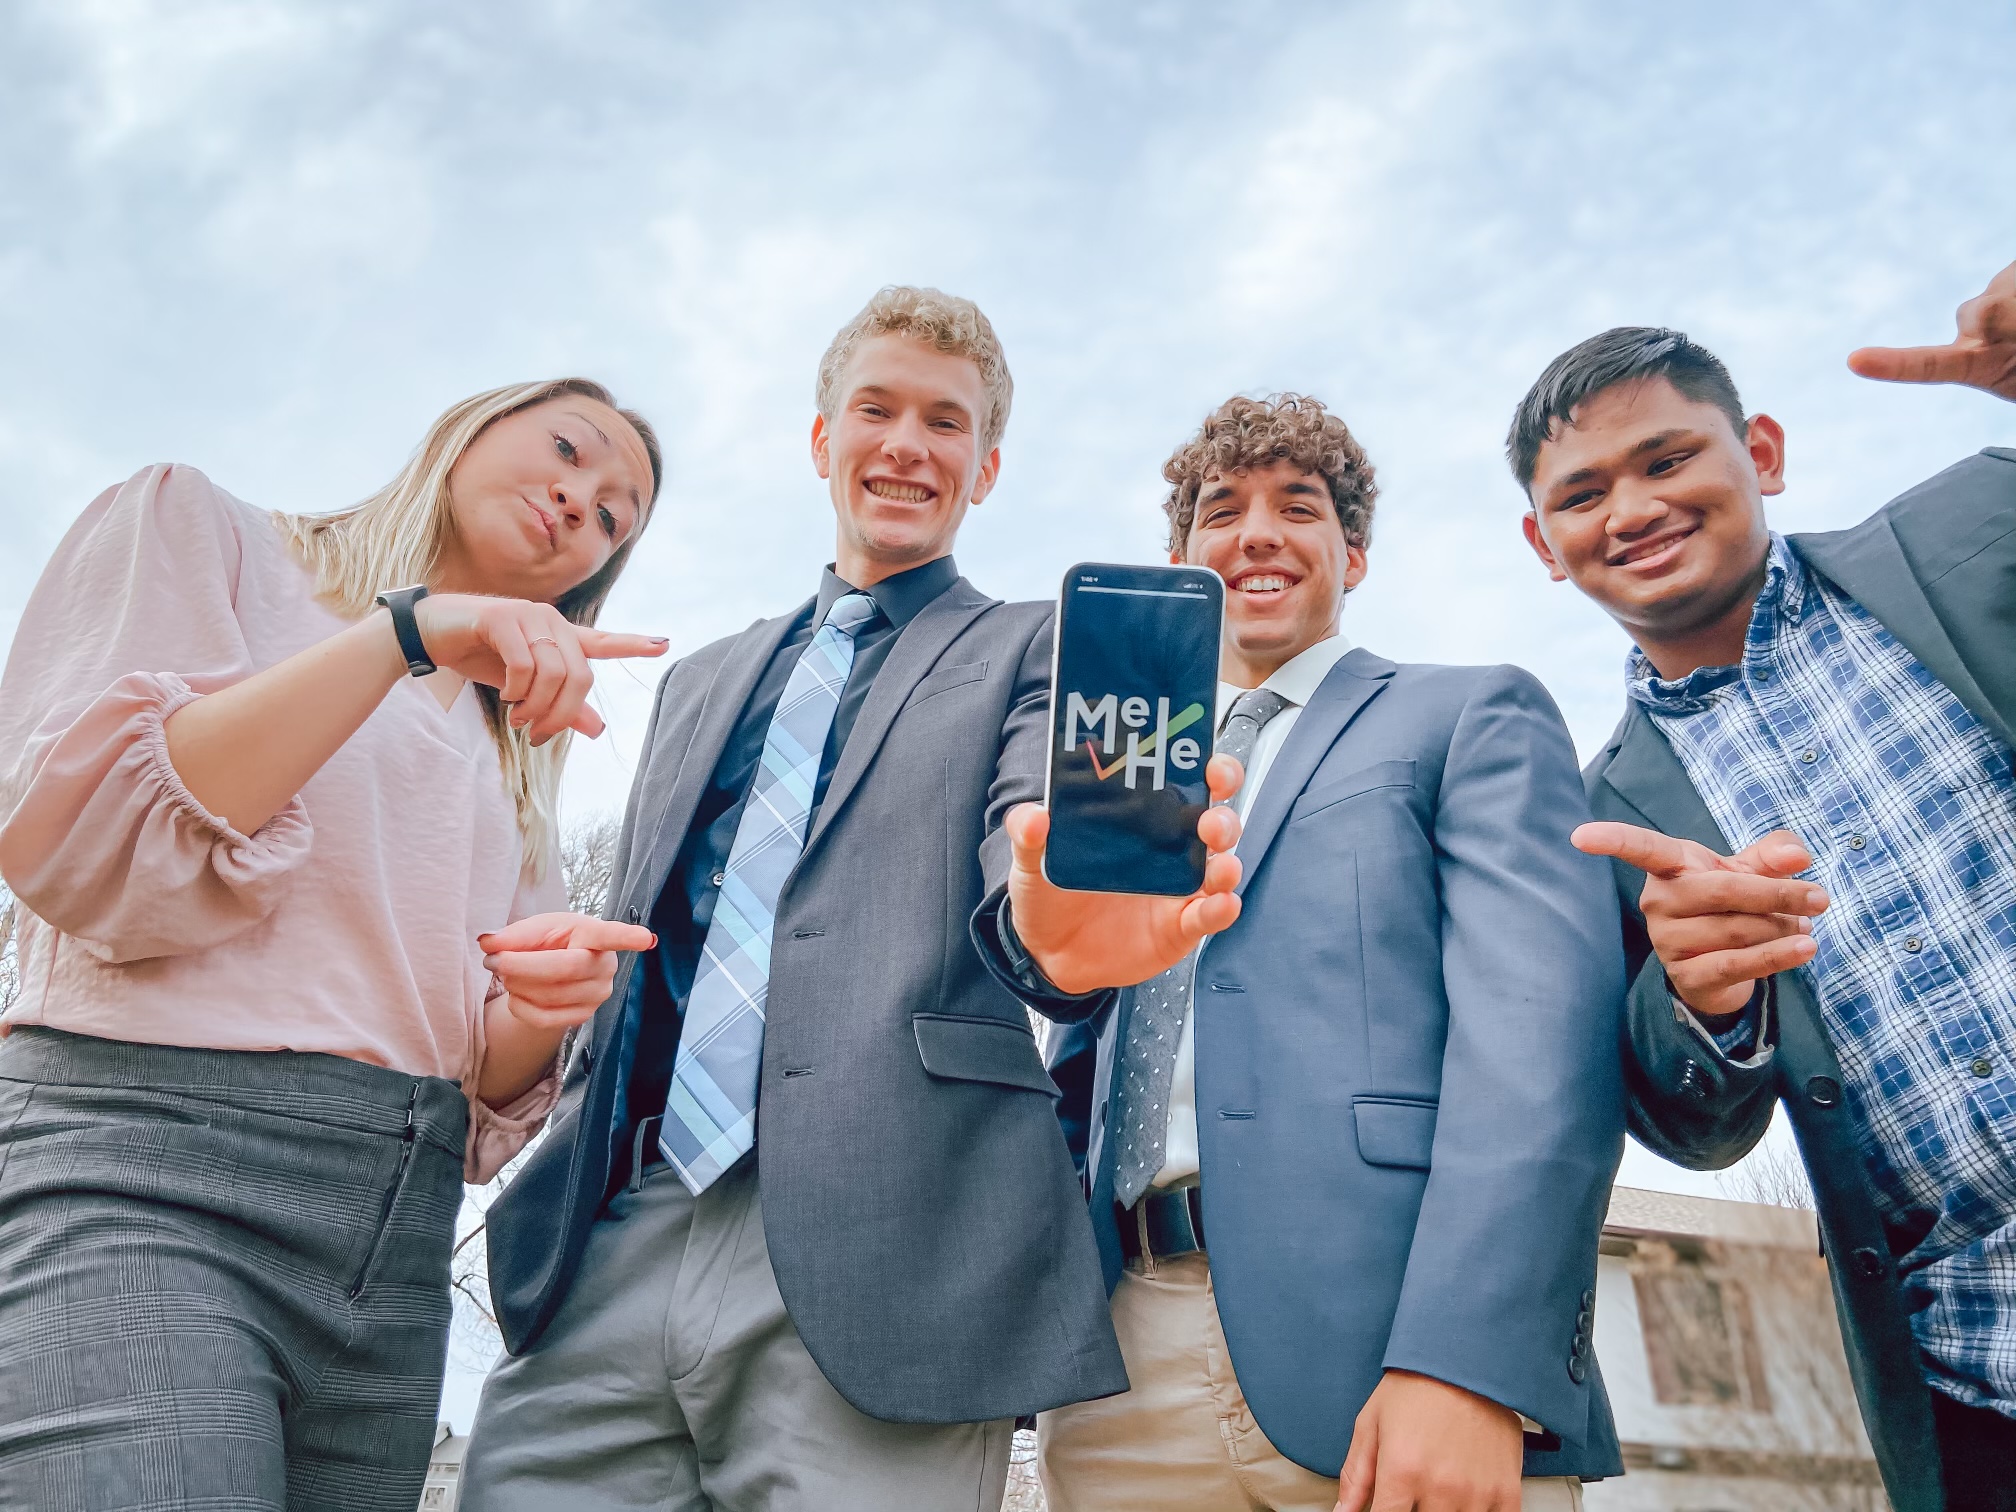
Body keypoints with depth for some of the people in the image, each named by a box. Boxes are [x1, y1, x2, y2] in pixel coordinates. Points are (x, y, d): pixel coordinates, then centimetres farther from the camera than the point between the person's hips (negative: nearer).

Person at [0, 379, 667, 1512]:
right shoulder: (194, 525, 9)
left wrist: (544, 1006, -6)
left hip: (397, 1234, 6)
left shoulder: (510, 752, 21)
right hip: (149, 1167, -5)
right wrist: (406, 633, -13)